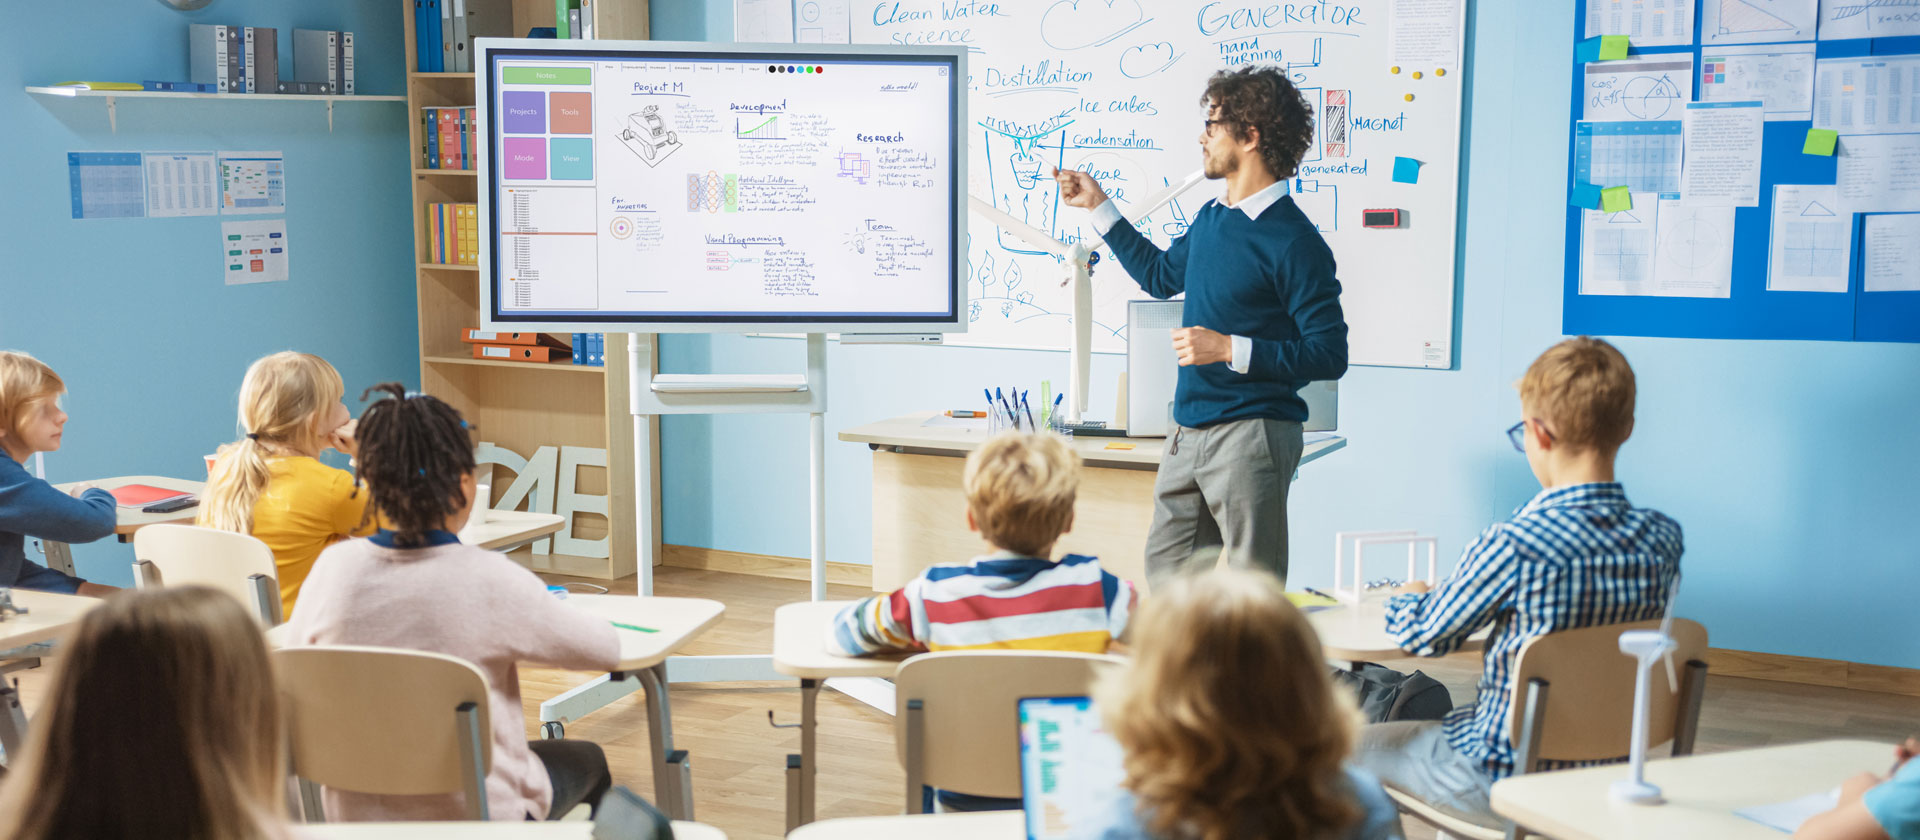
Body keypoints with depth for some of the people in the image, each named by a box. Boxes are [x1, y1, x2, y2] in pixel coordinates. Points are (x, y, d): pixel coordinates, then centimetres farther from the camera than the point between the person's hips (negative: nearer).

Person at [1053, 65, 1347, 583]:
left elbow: (1330, 355, -16)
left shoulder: (1294, 242, -14)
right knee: (1163, 575, 13)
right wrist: (1098, 206, 31)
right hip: (1188, 432, 8)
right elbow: (1161, 274, 32)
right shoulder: (1211, 220, 11)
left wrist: (1230, 349, -20)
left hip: (1252, 436, -8)